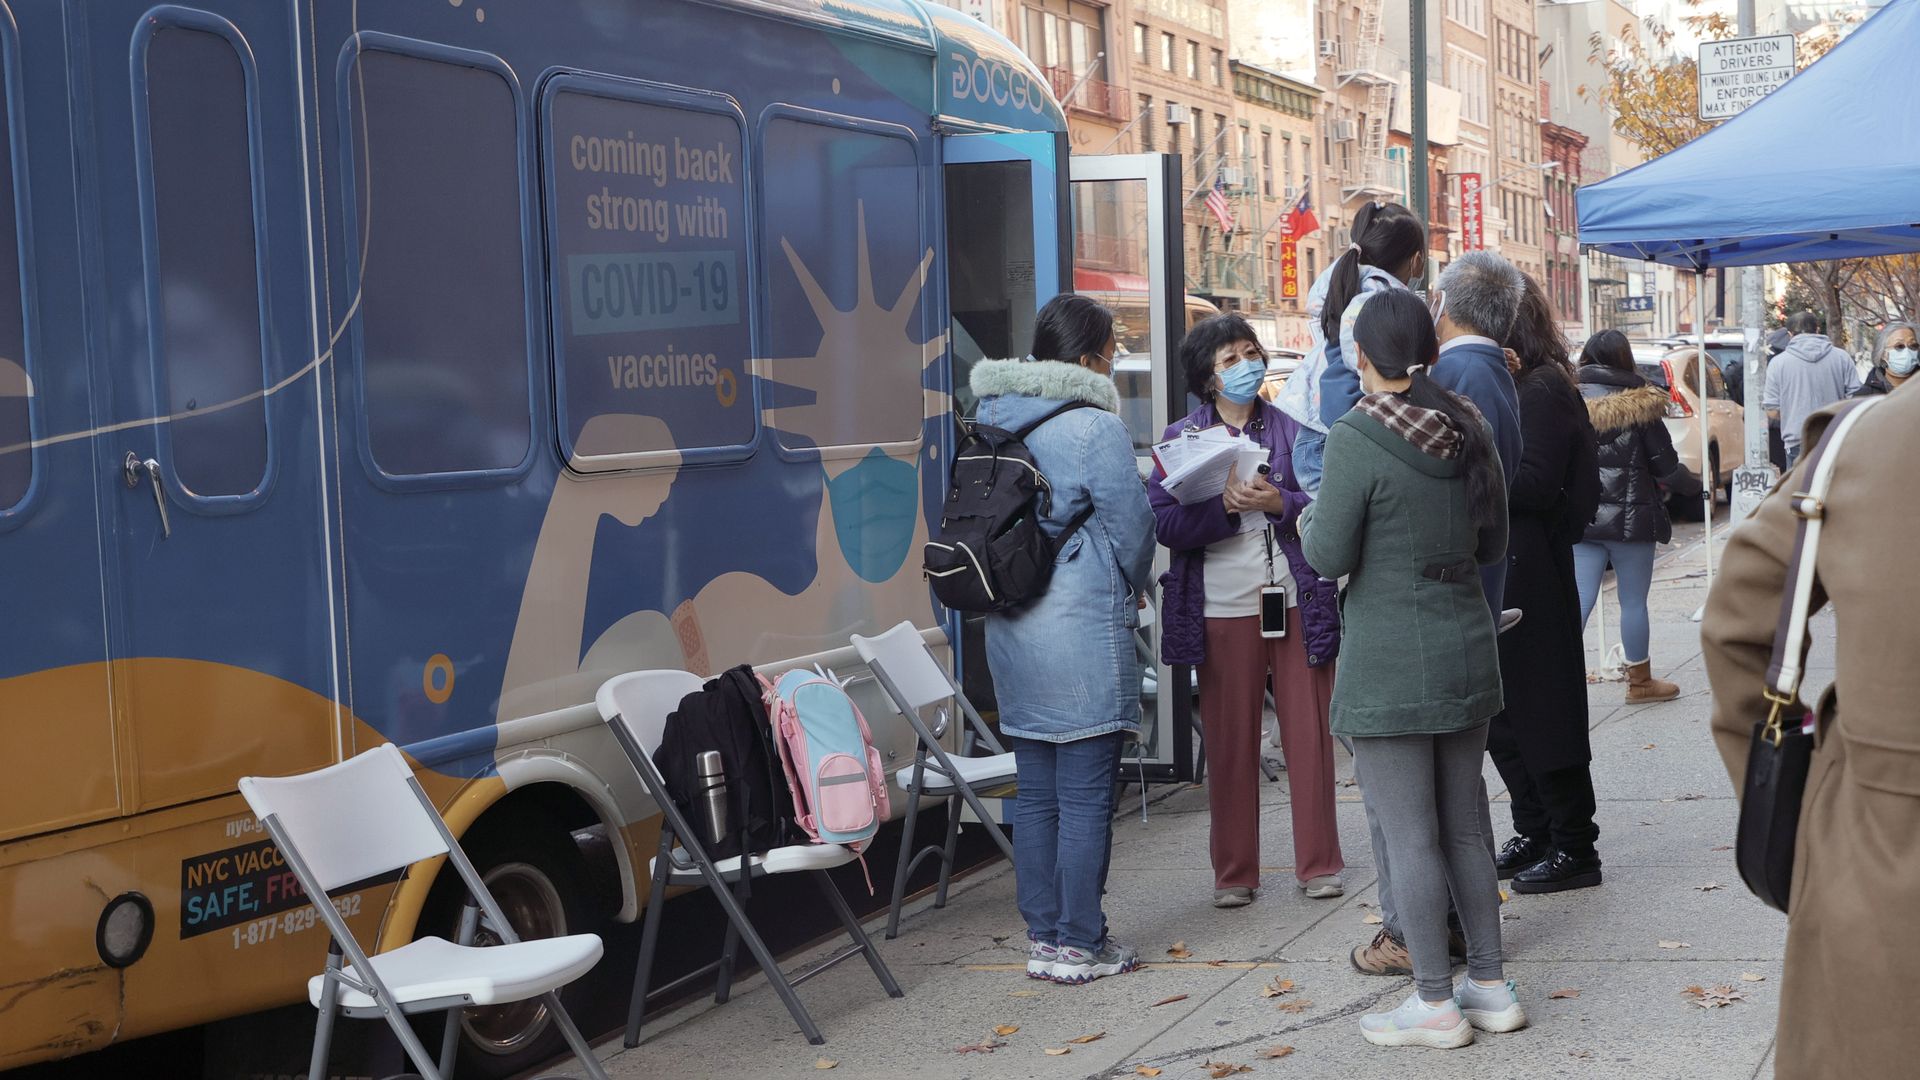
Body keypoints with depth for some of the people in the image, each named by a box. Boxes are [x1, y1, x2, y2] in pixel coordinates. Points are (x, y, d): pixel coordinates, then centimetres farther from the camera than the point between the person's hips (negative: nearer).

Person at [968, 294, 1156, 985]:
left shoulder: (993, 420, 9)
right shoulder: (1094, 427, -13)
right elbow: (1132, 525, -6)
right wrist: (1130, 590, 15)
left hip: (1010, 627, 7)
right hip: (1082, 627, -7)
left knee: (1035, 794, 13)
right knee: (1086, 797, 0)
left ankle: (1043, 936, 20)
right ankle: (1079, 945, 5)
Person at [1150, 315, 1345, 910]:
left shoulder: (1292, 430, 8)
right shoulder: (1183, 437, 5)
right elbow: (1164, 524, -6)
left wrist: (1279, 502, -15)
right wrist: (1227, 505, -19)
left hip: (1297, 601, 1)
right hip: (1222, 608, -1)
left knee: (1308, 733, 3)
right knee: (1229, 742, 4)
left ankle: (1319, 864, 15)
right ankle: (1234, 872, 15)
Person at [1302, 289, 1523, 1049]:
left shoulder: (1357, 440, -15)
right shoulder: (1467, 430, 4)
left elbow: (1329, 557, -14)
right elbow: (1493, 544, 11)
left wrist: (1307, 522, 6)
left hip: (1389, 664, -7)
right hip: (1466, 649, 7)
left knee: (1408, 837, 2)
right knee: (1463, 826, 16)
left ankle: (1435, 1003, 9)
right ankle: (1489, 986, 23)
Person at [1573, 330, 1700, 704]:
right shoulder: (1640, 406, -7)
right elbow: (1666, 466, -4)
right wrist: (1696, 487, 14)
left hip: (1579, 518, 2)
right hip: (1630, 518, -2)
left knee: (1581, 600, 3)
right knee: (1633, 602, 9)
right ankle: (1640, 682, 23)